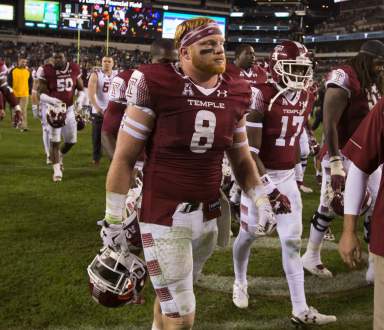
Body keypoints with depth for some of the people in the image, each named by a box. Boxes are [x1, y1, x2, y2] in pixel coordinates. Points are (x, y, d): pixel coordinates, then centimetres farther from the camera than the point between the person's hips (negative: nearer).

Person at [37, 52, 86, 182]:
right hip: (54, 109, -3)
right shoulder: (46, 71, -13)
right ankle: (57, 170, 8)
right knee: (55, 141, -3)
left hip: (69, 109, 4)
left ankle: (59, 156, 42)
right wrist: (52, 100, -32)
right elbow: (41, 94, -12)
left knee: (71, 140, 11)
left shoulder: (74, 69, -2)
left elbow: (81, 89, 10)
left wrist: (80, 98, -12)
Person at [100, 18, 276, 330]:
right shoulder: (156, 85, -14)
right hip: (164, 216, -5)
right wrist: (114, 217, -5)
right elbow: (124, 157, -8)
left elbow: (241, 158, 16)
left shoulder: (234, 94, 3)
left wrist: (261, 201, 6)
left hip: (208, 215, 5)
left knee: (172, 298, 21)